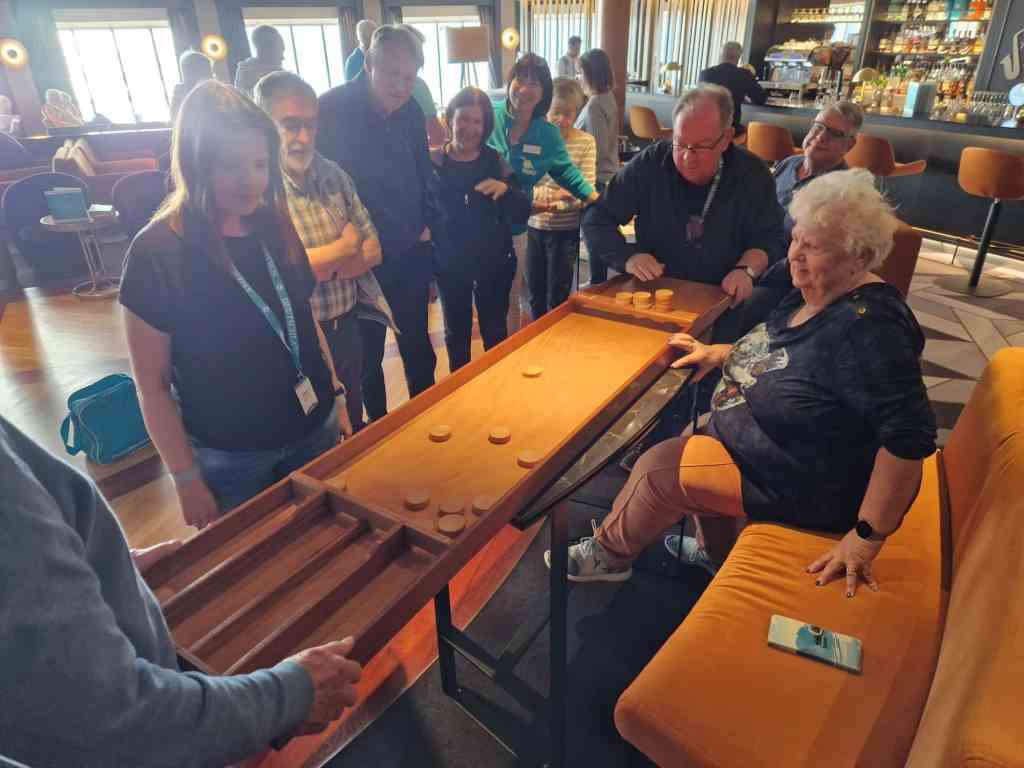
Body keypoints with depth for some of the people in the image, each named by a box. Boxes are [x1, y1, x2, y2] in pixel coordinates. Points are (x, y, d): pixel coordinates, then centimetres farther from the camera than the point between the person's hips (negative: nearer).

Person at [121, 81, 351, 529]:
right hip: (229, 456, -4)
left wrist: (336, 397, 11)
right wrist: (186, 479, -9)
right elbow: (152, 384, -12)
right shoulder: (158, 253, -17)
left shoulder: (273, 226, -2)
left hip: (314, 430, 4)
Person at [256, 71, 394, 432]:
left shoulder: (332, 175, 2)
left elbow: (372, 250, 3)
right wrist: (342, 247, -14)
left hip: (348, 328, 6)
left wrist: (320, 266, -16)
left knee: (354, 424, 26)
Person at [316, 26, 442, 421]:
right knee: (366, 355, 10)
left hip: (411, 254, 5)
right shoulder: (332, 109, -15)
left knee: (418, 347, 16)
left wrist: (429, 223, 9)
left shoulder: (411, 112, 2)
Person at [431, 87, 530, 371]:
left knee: (495, 332, 13)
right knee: (457, 333, 16)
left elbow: (523, 211, -7)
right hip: (450, 263, 0)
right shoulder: (432, 161, -7)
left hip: (494, 262, 1)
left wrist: (505, 189, -25)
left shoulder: (495, 161, -4)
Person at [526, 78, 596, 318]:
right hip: (533, 227, 3)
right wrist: (552, 193, -26)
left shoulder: (585, 142, -7)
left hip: (565, 230, -3)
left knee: (557, 297, 7)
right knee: (534, 293, 16)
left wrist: (555, 206, -28)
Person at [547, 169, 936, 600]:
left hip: (807, 488, -10)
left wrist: (868, 536, -32)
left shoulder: (866, 326, -31)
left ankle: (610, 554, 22)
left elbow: (910, 436, -34)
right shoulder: (815, 295, -1)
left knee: (659, 468, -7)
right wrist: (721, 353, 3)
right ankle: (714, 550, 38)